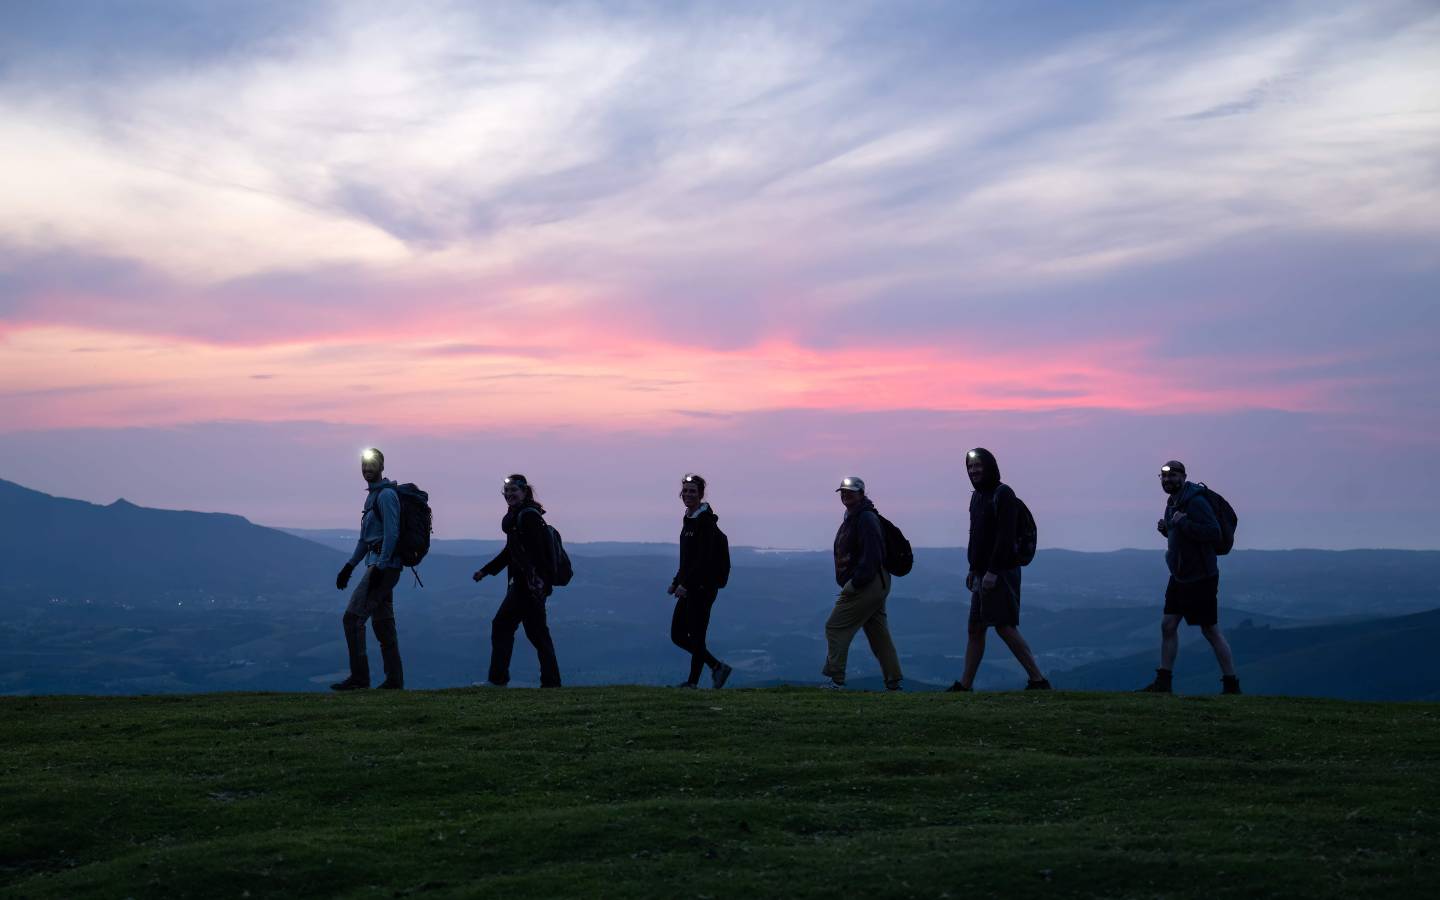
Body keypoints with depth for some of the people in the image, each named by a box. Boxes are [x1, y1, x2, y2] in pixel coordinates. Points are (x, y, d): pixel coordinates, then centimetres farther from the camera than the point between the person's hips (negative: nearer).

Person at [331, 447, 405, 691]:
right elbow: (365, 538, 26)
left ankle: (359, 677, -10)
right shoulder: (373, 495, 20)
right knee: (383, 623, 10)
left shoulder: (386, 495, -11)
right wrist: (349, 567, 22)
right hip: (378, 566, 10)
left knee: (352, 618, -12)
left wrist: (379, 568, -23)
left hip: (384, 566, -10)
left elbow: (392, 534, -19)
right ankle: (394, 679, 13)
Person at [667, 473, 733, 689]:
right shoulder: (688, 519, 16)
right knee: (677, 635, 10)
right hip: (689, 587, 10)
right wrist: (676, 582, 17)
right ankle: (717, 667, 19)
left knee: (696, 636, -4)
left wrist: (685, 584, -23)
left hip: (703, 586, -10)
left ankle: (693, 681, 3)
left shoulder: (706, 521, -12)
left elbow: (704, 558, -20)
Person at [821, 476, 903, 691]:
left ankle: (835, 679, -6)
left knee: (835, 627, -7)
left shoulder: (866, 519, -14)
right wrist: (851, 584, 16)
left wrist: (855, 583, -25)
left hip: (866, 585, -11)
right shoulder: (851, 518, 19)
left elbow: (871, 555, -23)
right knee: (879, 634, 11)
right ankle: (894, 682, 14)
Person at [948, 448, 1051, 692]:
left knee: (1005, 627, -10)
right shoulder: (977, 496, 16)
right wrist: (974, 569, 17)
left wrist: (993, 571, -22)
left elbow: (1005, 536, -19)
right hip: (984, 573, 9)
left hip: (1001, 572, -9)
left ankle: (1037, 679, -5)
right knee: (975, 628, 9)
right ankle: (965, 684, 12)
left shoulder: (1003, 495, -11)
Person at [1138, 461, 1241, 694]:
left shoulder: (1195, 501, -18)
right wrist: (1165, 528, 4)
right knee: (1168, 625, 7)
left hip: (1200, 578, -9)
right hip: (1180, 576, 9)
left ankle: (1231, 685, 6)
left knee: (1211, 631, -3)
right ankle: (1163, 682, 13)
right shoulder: (1173, 501, 10)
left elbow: (1213, 533, -27)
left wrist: (1182, 522, -27)